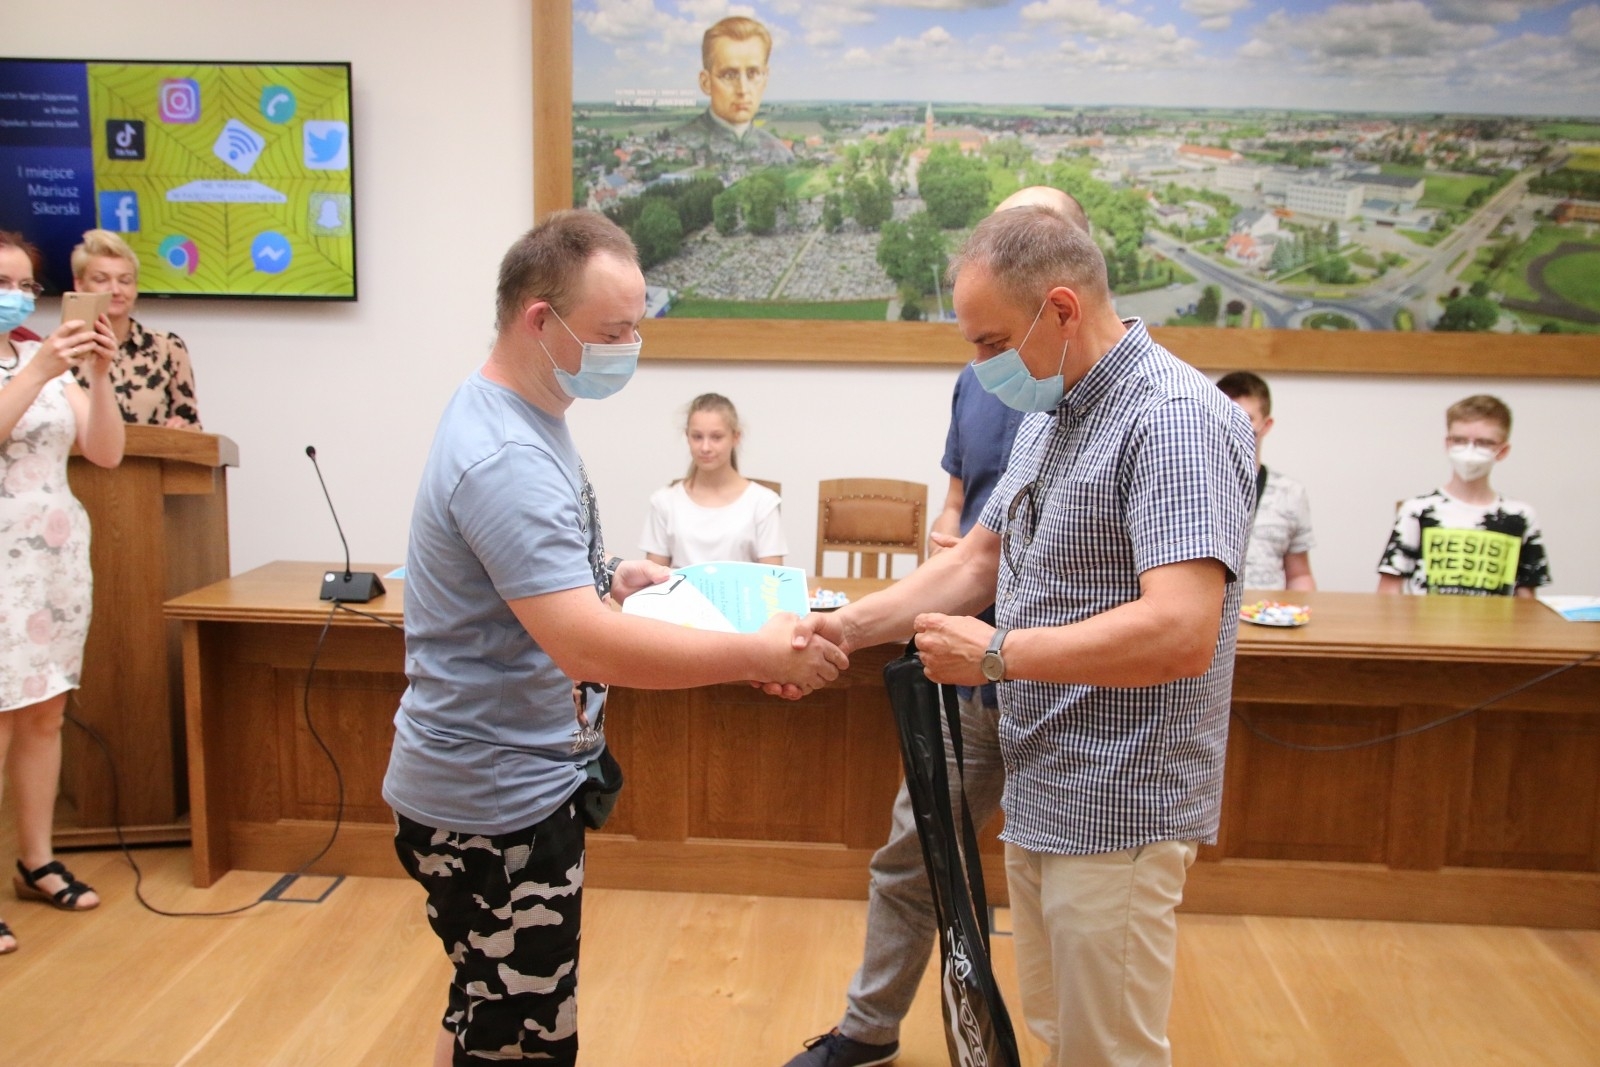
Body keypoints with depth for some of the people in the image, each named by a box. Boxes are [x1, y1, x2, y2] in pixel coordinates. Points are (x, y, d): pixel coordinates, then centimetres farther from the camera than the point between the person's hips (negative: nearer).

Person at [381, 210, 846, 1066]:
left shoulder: (522, 415, 6)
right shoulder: (504, 459, -26)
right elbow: (586, 645, -33)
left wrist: (613, 576, 3)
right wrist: (757, 654, -29)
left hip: (518, 780, 10)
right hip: (492, 804, -10)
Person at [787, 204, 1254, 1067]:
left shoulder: (1174, 420, -20)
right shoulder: (1048, 418, 10)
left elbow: (1180, 632, -30)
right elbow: (978, 560, 15)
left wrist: (997, 654, -21)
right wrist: (846, 627, 4)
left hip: (1117, 813, -9)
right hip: (1038, 795, 9)